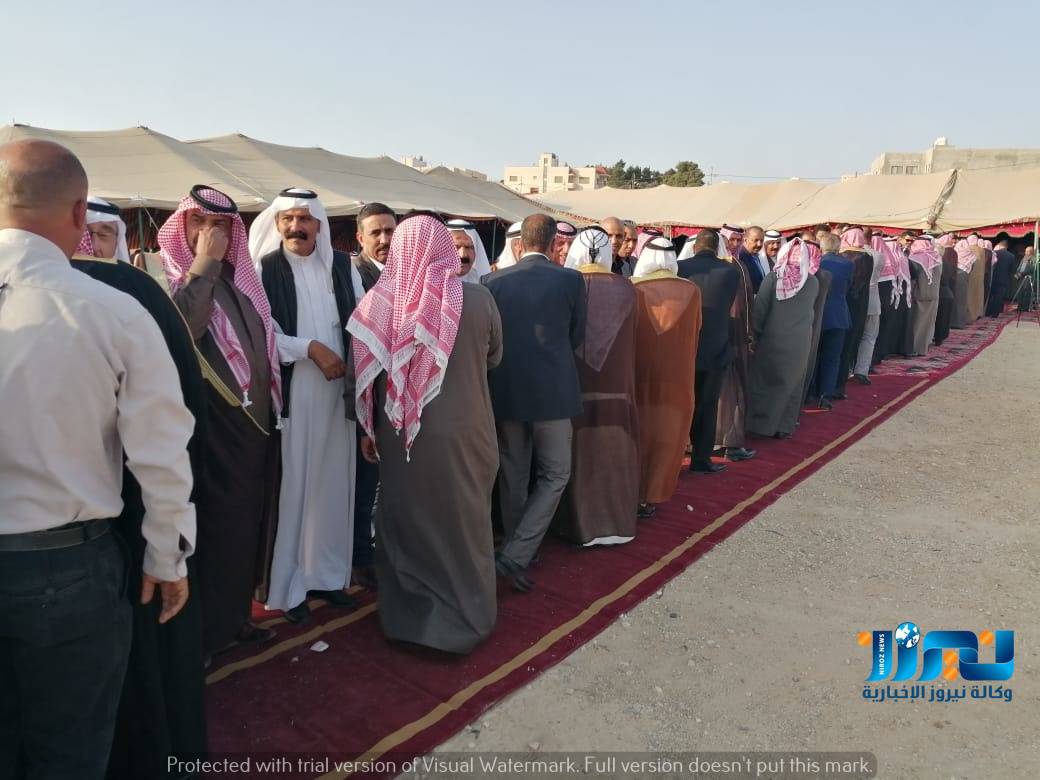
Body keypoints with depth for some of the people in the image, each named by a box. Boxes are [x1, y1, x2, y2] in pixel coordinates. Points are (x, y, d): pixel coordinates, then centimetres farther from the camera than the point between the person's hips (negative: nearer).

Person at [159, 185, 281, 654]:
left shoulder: (238, 276, 12)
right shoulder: (166, 272, -7)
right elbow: (181, 327, -27)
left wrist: (268, 399, 15)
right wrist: (203, 263, -20)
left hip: (252, 416, 7)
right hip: (205, 419, -7)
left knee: (245, 521, 14)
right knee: (209, 524, 0)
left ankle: (233, 615, 29)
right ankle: (200, 629, 15)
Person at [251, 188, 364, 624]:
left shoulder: (343, 266, 8)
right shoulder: (265, 269, -3)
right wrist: (311, 348, -14)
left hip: (338, 390, 4)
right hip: (289, 393, -3)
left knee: (333, 483, 9)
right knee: (291, 486, 2)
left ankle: (327, 574, 23)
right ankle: (288, 585, 14)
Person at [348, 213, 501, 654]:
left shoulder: (378, 302, -8)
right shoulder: (477, 299, -11)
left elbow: (364, 373, -1)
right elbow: (494, 357, 5)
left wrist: (369, 428, 10)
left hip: (398, 434, 2)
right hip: (462, 432, -1)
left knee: (406, 521, 17)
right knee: (461, 523, 14)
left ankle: (403, 616, 32)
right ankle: (465, 618, 28)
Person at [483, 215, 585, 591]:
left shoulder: (493, 282, -1)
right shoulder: (571, 280, -6)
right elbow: (577, 337, 4)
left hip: (504, 391, 3)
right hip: (552, 392, -3)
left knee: (513, 478, 16)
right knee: (554, 475, 9)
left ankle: (516, 547, 29)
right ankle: (516, 555, 0)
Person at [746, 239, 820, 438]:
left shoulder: (772, 277, -11)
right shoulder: (813, 282, -6)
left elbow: (758, 309, -10)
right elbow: (809, 310, 5)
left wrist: (756, 332, 1)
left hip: (772, 339, -1)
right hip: (800, 342, 1)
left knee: (765, 380, 11)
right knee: (791, 383, 13)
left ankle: (761, 424, 15)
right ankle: (784, 426, 17)